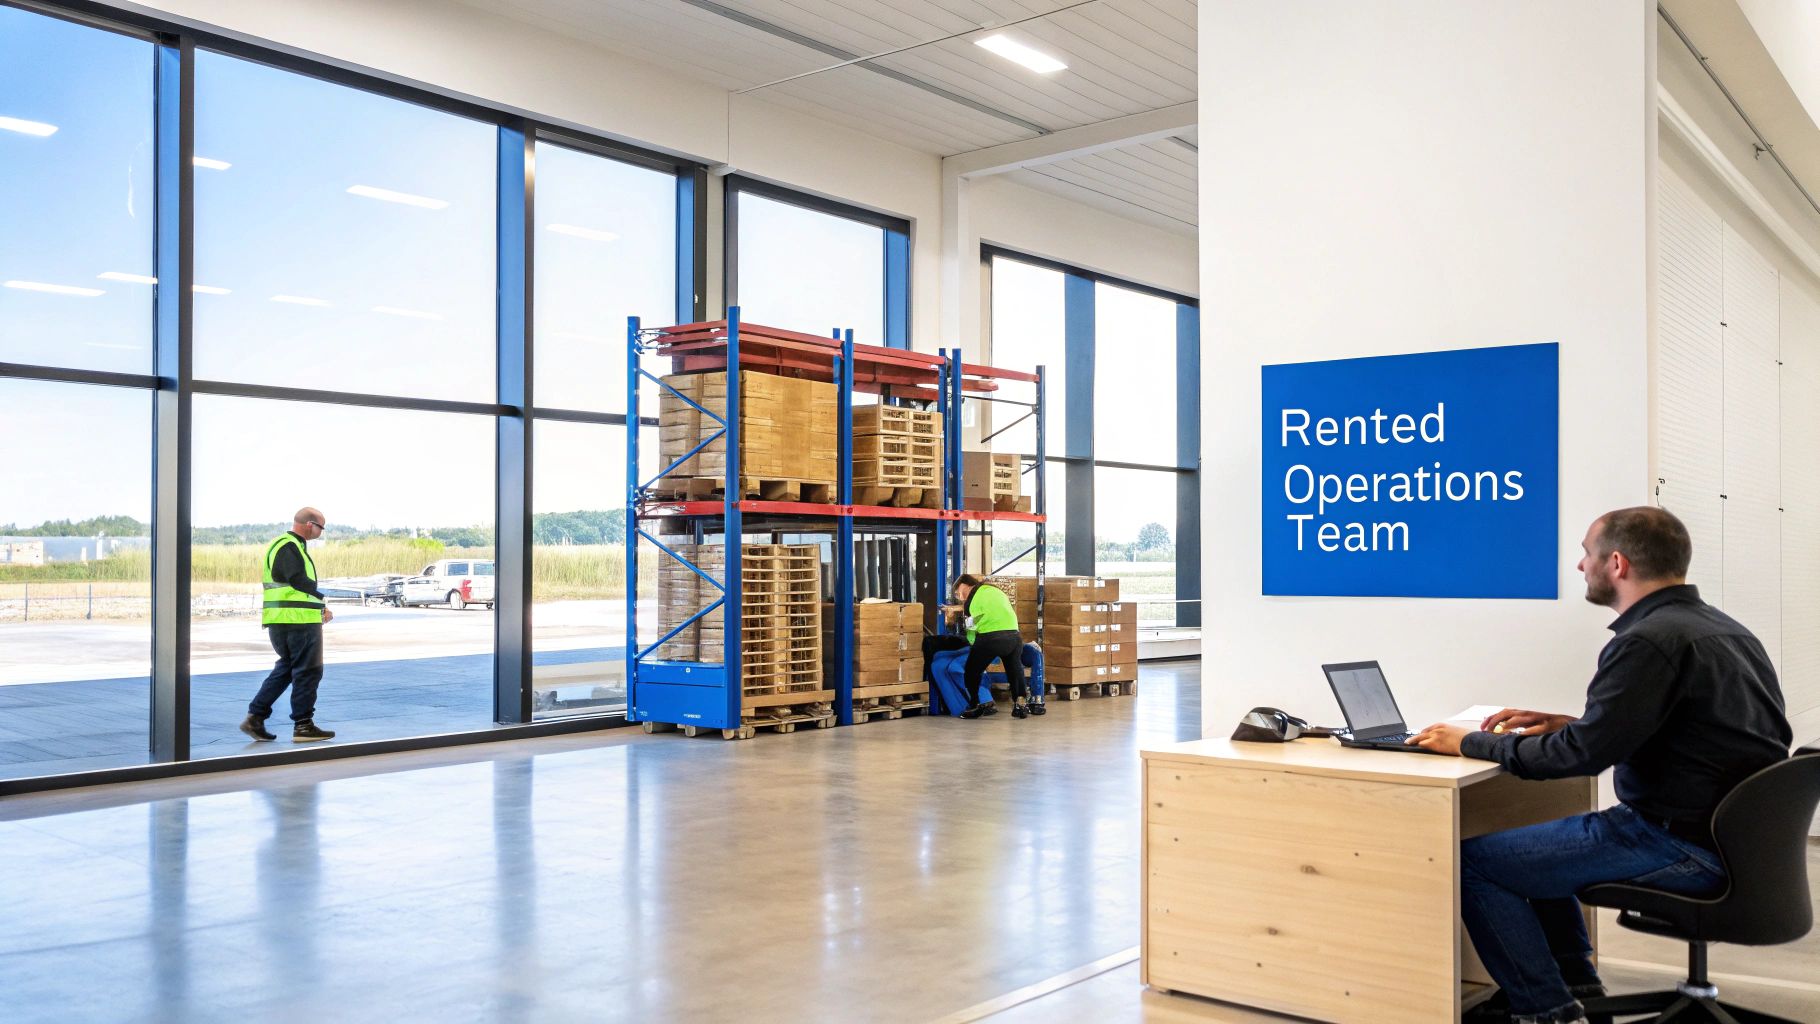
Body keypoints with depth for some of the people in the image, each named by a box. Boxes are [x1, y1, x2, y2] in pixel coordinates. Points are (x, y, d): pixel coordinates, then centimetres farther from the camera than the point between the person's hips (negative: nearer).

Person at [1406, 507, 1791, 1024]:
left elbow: (1584, 753, -23)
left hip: (1682, 846, -10)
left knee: (1472, 861, -9)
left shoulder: (1650, 641, -20)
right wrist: (1568, 725, 12)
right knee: (1534, 844, 25)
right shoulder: (1717, 627, 11)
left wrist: (1472, 742, -11)